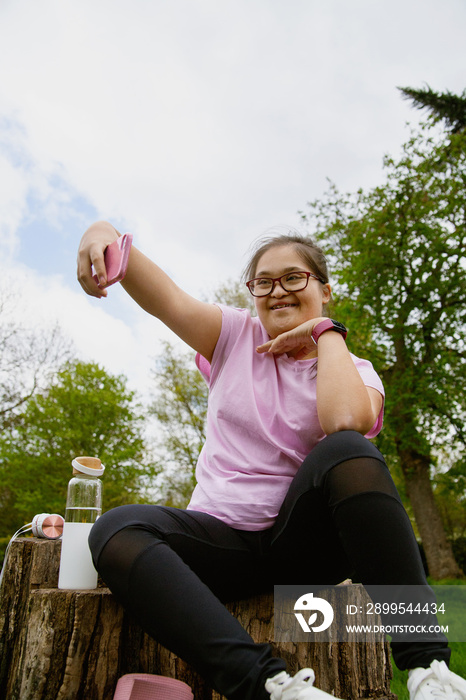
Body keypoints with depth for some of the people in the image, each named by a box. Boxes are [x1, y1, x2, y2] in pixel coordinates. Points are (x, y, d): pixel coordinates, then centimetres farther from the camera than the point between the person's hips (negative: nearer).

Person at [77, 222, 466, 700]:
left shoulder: (354, 372, 4)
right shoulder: (236, 337, 7)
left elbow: (345, 423, -23)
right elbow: (163, 298, -11)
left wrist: (327, 332, -9)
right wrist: (106, 234, -31)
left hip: (303, 538, -1)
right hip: (223, 536, 2)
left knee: (349, 452, -32)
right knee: (115, 532, -27)